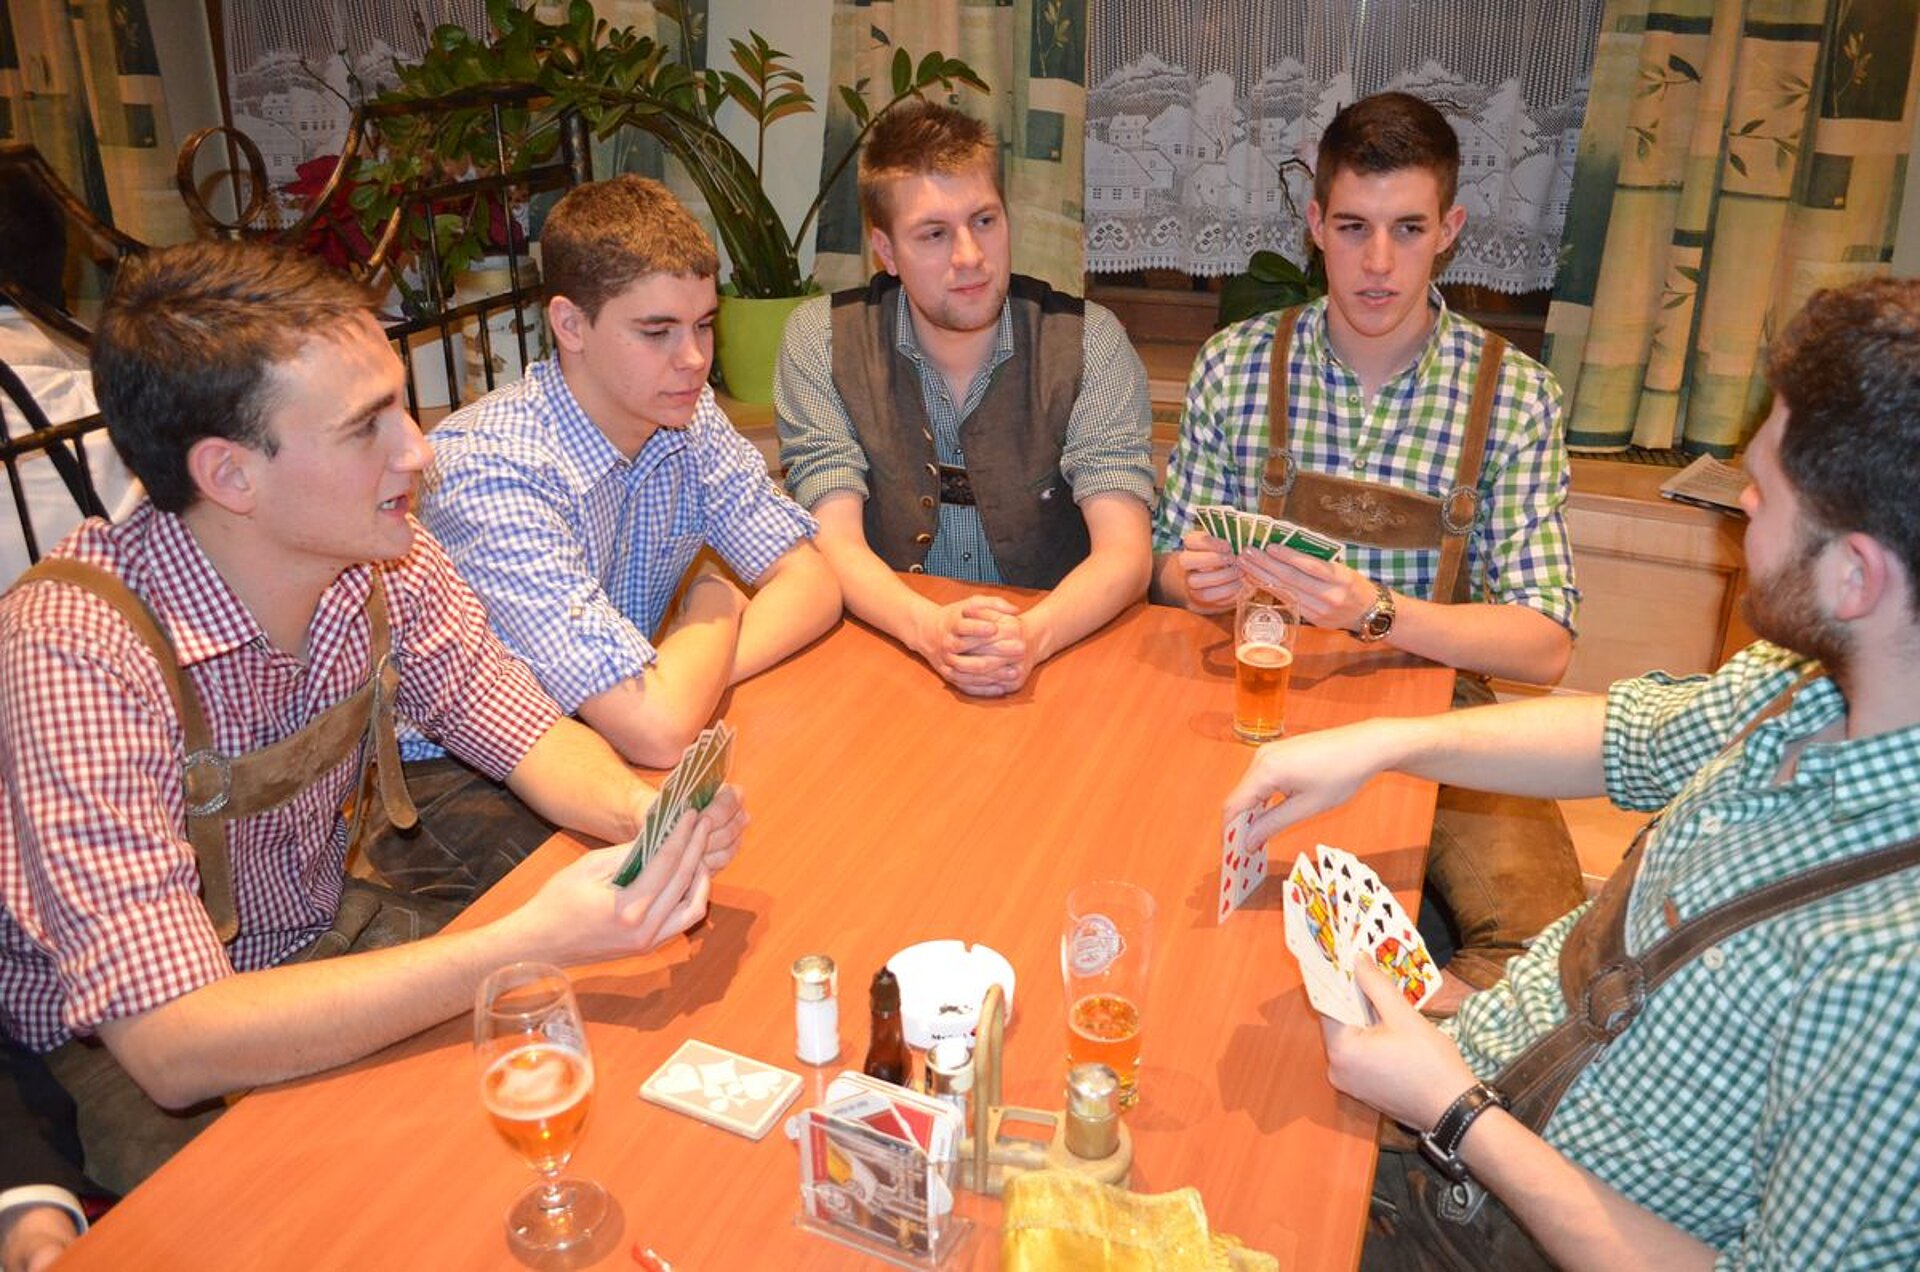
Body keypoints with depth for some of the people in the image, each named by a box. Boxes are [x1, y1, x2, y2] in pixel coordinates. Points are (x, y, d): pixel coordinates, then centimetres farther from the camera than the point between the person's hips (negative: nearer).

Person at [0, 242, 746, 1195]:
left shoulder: (384, 560, -14)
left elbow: (526, 731, -1)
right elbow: (173, 1048, -35)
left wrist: (638, 810, -24)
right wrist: (532, 944, -42)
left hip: (330, 945, 5)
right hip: (124, 1054, -5)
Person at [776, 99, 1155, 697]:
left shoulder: (1089, 342, -5)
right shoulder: (819, 340, -3)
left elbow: (1125, 553, -13)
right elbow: (836, 544, -10)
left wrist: (1033, 634, -33)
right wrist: (930, 629, -31)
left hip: (1057, 655, 0)